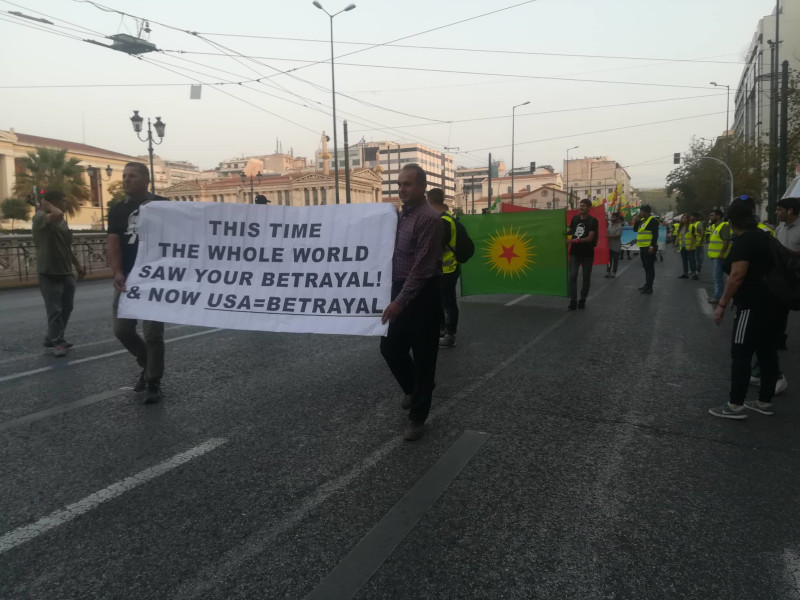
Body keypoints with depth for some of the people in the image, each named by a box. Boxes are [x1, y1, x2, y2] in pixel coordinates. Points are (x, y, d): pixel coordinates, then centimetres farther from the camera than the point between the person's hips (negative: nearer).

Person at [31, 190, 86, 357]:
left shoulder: (62, 222, 16)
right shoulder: (40, 217, -11)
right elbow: (57, 214, -34)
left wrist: (78, 266, 24)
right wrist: (46, 205, -15)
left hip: (66, 273, 8)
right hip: (49, 274, -8)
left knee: (66, 308, 14)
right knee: (55, 310, -3)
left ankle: (54, 339, 28)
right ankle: (56, 341, 9)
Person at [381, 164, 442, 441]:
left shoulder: (429, 217, -16)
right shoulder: (402, 214, 11)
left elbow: (422, 266, -21)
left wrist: (400, 301, -24)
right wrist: (395, 296, 10)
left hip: (422, 295, -8)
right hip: (401, 291, 8)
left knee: (422, 355, 4)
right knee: (390, 347, 12)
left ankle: (417, 417, 17)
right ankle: (413, 388, 40)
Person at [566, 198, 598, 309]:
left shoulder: (593, 221, -7)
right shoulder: (575, 218, 6)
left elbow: (590, 238, -16)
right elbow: (570, 231, 19)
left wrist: (574, 240, -23)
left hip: (587, 253, -3)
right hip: (574, 252, 3)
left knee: (586, 277, 8)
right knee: (572, 276, -6)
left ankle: (582, 300, 20)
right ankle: (573, 301, -4)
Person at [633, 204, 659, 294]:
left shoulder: (653, 220, -11)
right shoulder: (642, 220, 15)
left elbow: (655, 234, -18)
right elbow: (635, 229, 18)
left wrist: (652, 246, -24)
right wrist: (636, 221, 4)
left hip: (649, 248, -9)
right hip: (643, 247, 9)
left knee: (650, 268, -5)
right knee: (646, 267, 16)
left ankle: (649, 288, -3)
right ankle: (647, 285, 26)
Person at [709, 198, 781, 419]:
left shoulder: (743, 241, -14)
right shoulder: (763, 236, 13)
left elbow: (737, 276, -22)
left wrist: (722, 304, -17)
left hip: (753, 305, -9)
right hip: (772, 303, 9)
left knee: (741, 354, -5)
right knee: (767, 353, 12)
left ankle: (736, 405, -2)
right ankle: (765, 402, 21)